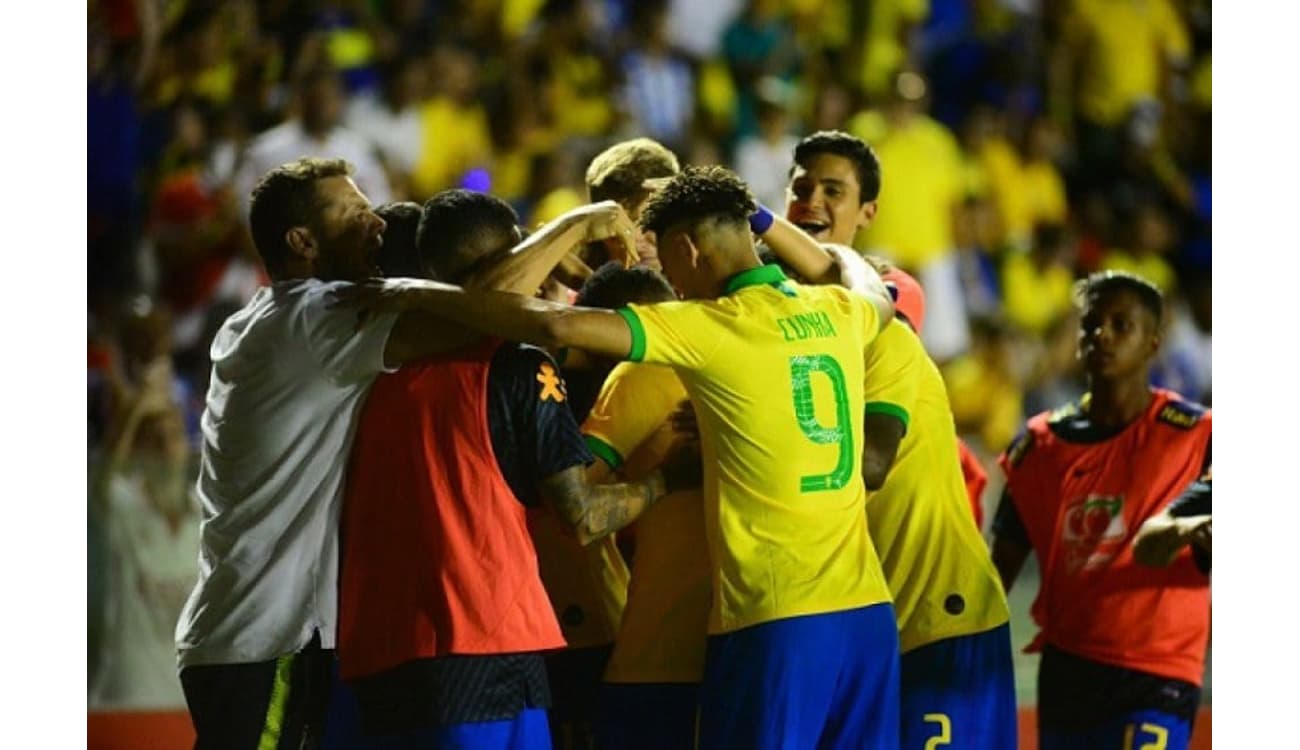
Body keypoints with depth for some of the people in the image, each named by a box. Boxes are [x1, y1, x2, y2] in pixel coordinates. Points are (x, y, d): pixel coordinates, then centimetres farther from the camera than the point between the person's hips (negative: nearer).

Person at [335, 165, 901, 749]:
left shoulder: (712, 327, -8)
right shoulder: (836, 312, 10)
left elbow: (554, 325, -18)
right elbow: (879, 296, 38)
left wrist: (421, 295, -9)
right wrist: (770, 225, 48)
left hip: (776, 617, -6)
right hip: (866, 610, 6)